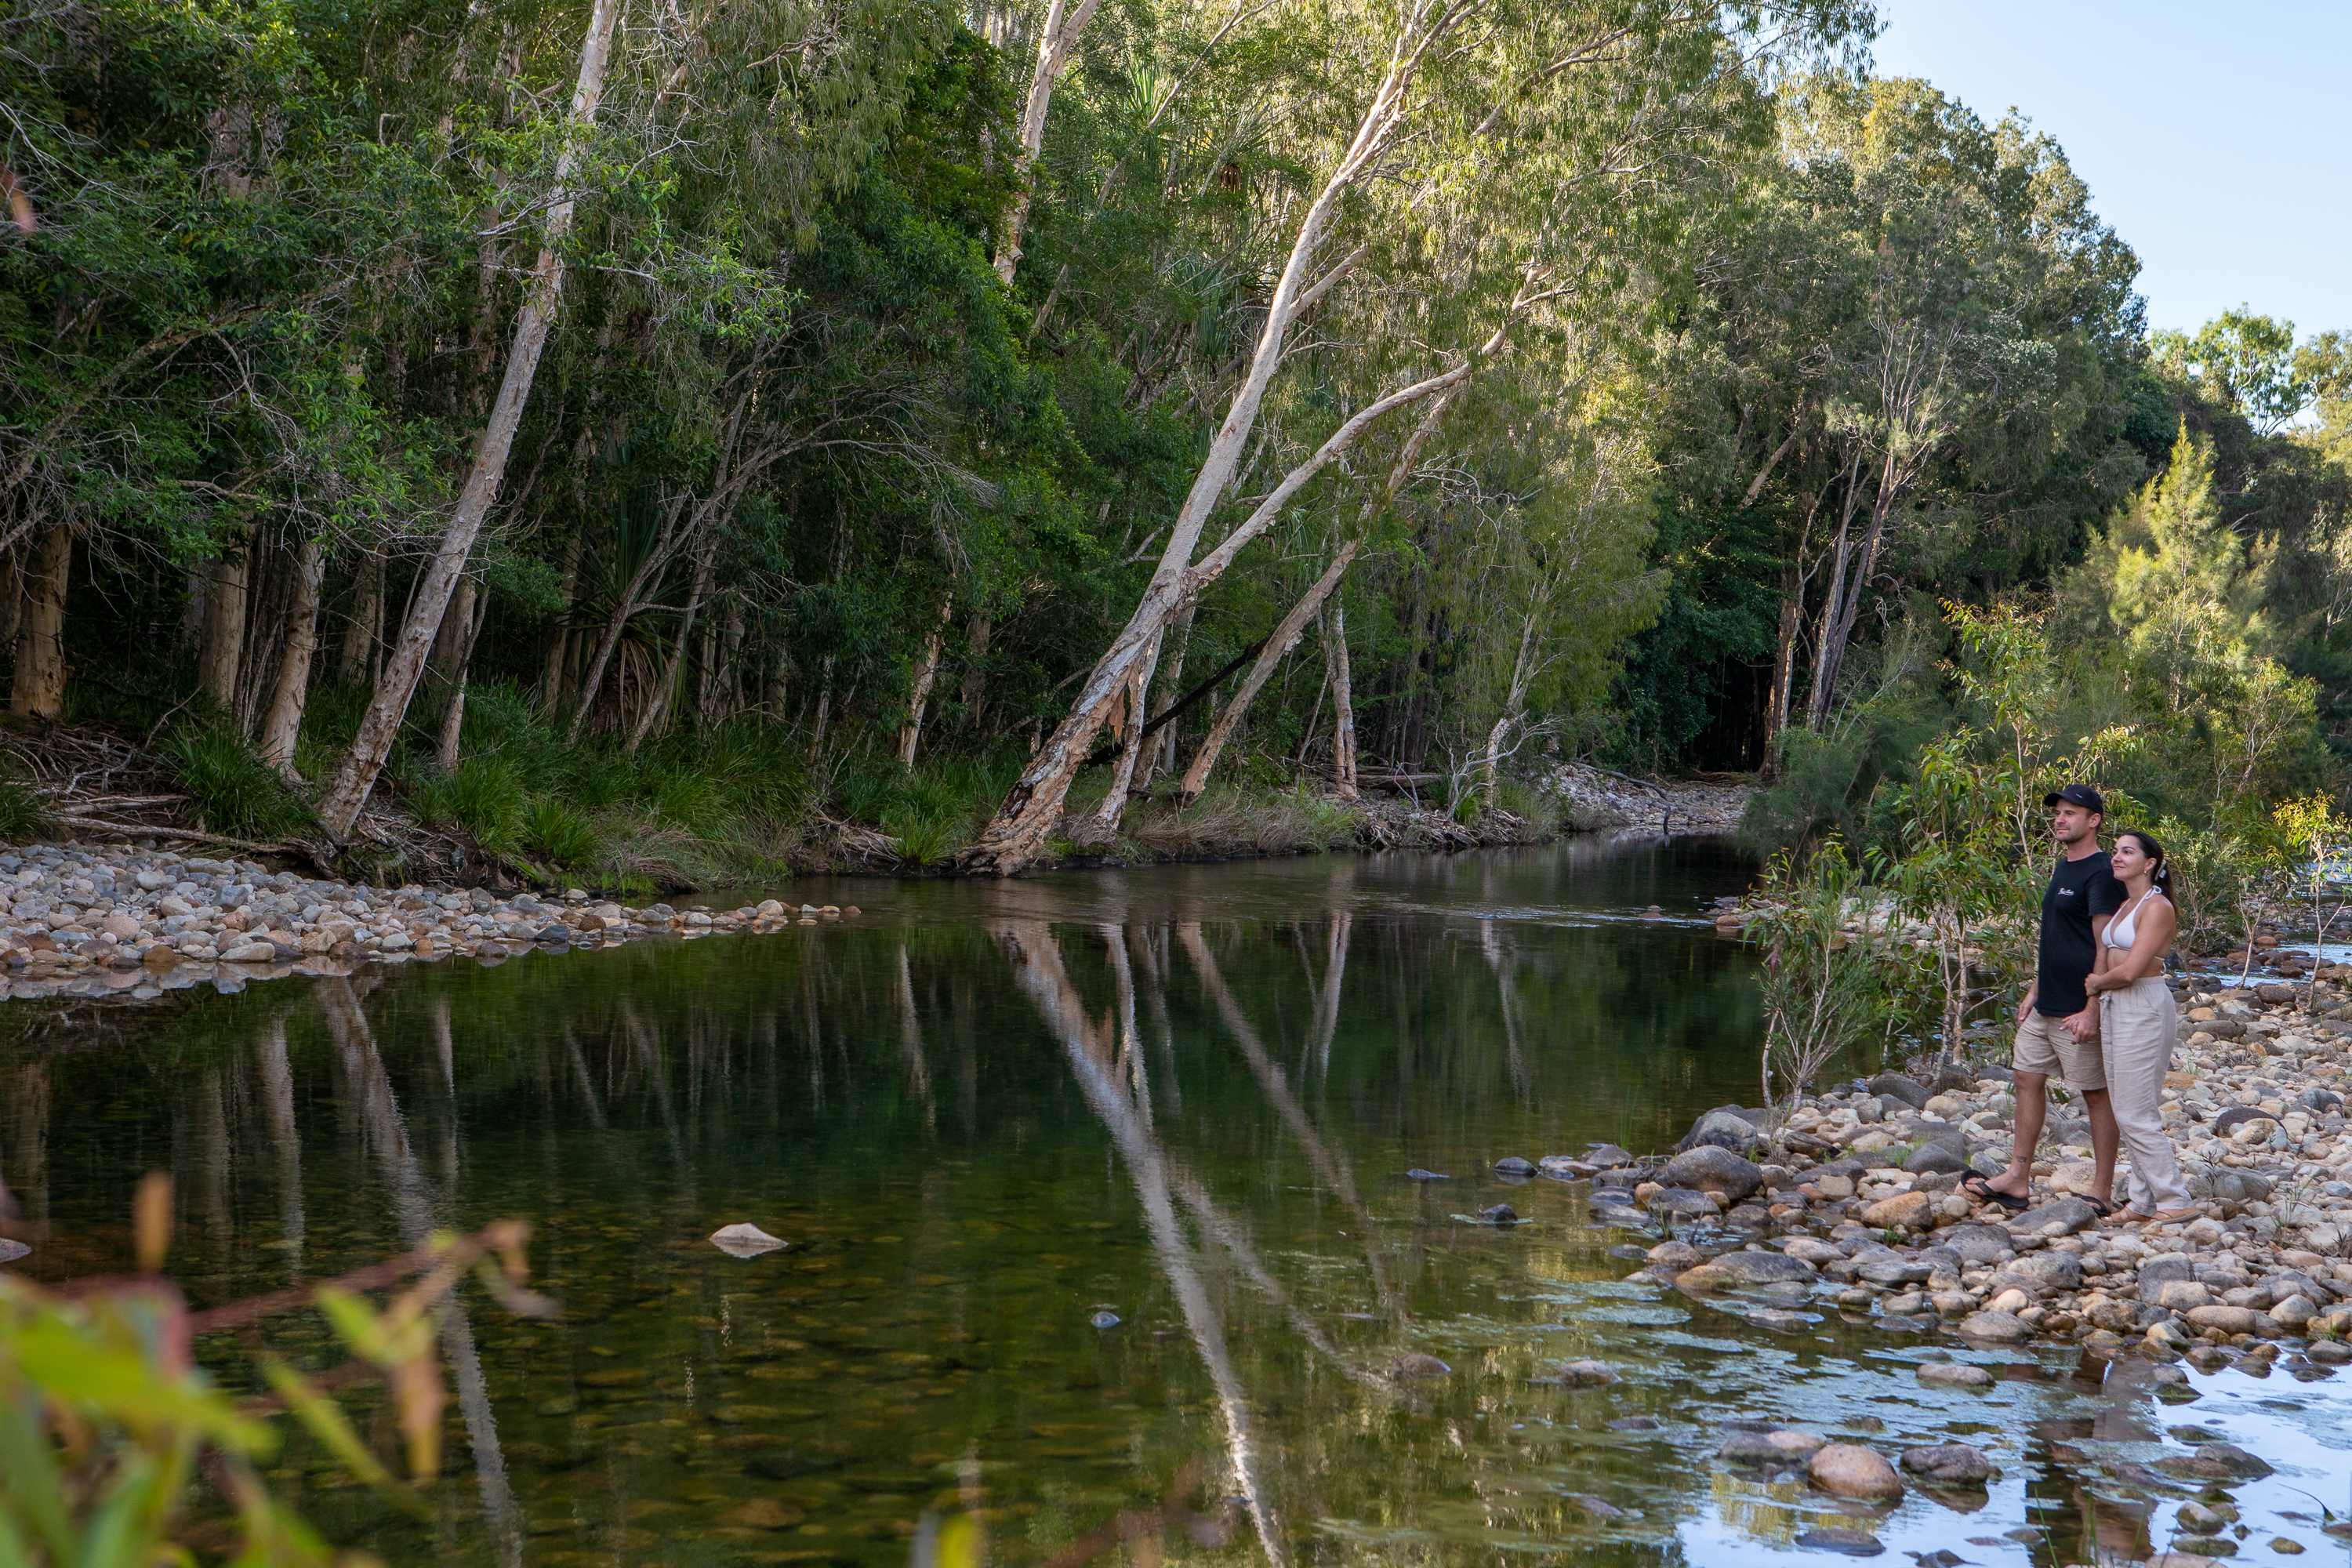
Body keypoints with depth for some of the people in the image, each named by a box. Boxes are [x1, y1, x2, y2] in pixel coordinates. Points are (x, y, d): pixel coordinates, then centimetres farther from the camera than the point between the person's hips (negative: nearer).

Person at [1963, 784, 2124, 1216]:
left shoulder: (2101, 873, -15)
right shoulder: (2063, 866, 14)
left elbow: (2107, 948, -19)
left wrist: (2091, 1010, -23)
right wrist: (2034, 990, 18)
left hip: (2078, 1010, -10)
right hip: (2046, 1004, 10)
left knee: (2097, 1094, 0)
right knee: (2029, 1080, 11)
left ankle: (2102, 1193, 7)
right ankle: (2017, 1180, 18)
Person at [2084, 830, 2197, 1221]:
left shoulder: (2157, 907, -12)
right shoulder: (2125, 906, 16)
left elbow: (2130, 970, -19)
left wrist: (2097, 982, -2)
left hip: (2144, 1009, -9)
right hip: (2115, 1009, 9)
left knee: (2136, 1116, -7)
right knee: (2127, 1114, 10)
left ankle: (2176, 1202, 0)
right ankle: (2144, 1203, 15)